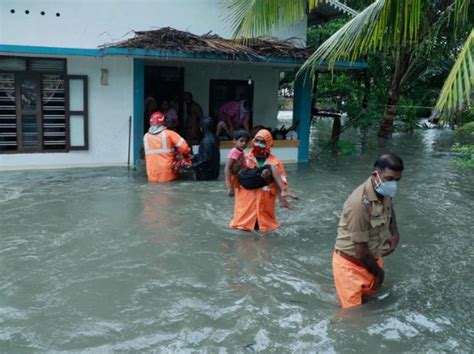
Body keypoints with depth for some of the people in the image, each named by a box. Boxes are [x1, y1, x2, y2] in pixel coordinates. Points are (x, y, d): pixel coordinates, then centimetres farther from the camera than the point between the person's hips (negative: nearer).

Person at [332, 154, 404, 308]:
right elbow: (361, 251, -26)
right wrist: (379, 272, -9)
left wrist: (395, 234, 7)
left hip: (372, 258, 8)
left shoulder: (385, 193, -6)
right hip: (351, 264, -8)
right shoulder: (360, 203, -33)